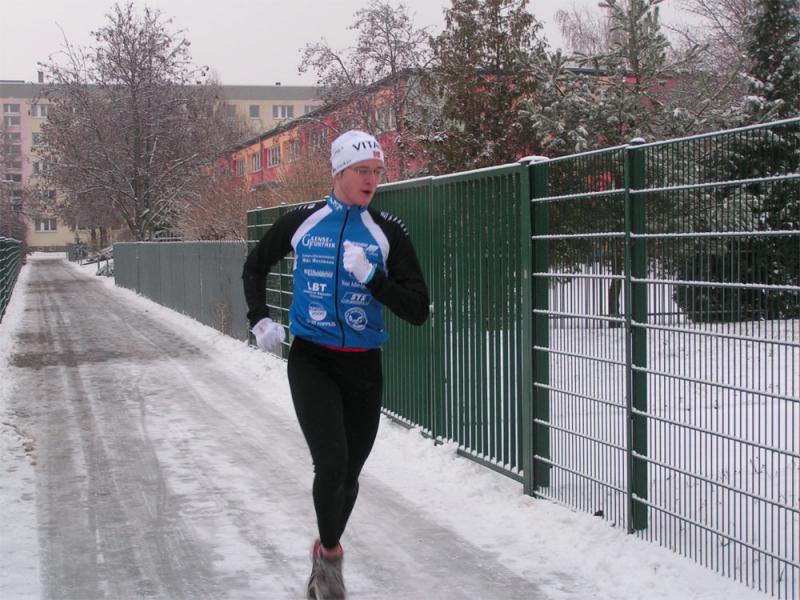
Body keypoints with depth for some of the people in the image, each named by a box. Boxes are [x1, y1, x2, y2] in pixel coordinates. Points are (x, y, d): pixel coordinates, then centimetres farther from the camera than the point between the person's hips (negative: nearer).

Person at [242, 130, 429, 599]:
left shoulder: (389, 233, -3)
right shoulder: (301, 222, -1)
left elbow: (418, 311, -7)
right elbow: (255, 267, 17)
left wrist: (371, 277, -20)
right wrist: (260, 320, 3)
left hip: (364, 367, 2)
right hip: (311, 362, -1)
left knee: (348, 476, 11)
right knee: (332, 464, -19)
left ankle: (325, 561, 36)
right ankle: (330, 553, 8)